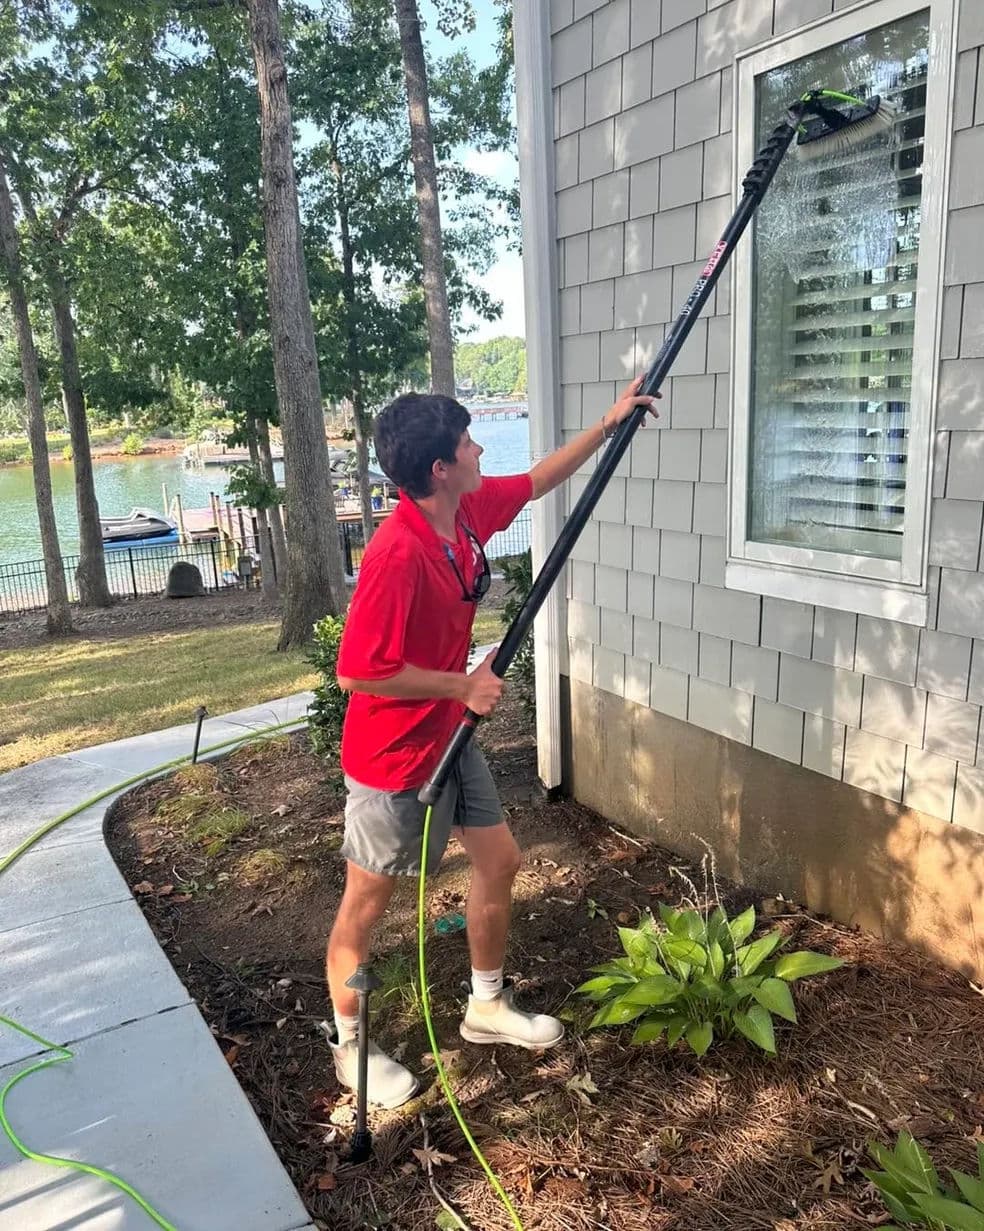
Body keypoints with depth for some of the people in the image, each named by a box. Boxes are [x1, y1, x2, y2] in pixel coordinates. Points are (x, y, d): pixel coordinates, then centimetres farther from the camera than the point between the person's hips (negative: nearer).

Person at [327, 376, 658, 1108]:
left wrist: (609, 424, 14)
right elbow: (358, 671, -28)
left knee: (499, 860, 17)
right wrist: (463, 684, -20)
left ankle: (487, 1008, 38)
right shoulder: (397, 555, -30)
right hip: (392, 755, -9)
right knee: (367, 903, 9)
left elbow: (539, 482, 15)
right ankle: (352, 1049, 30)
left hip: (450, 738, 9)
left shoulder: (470, 511, -4)